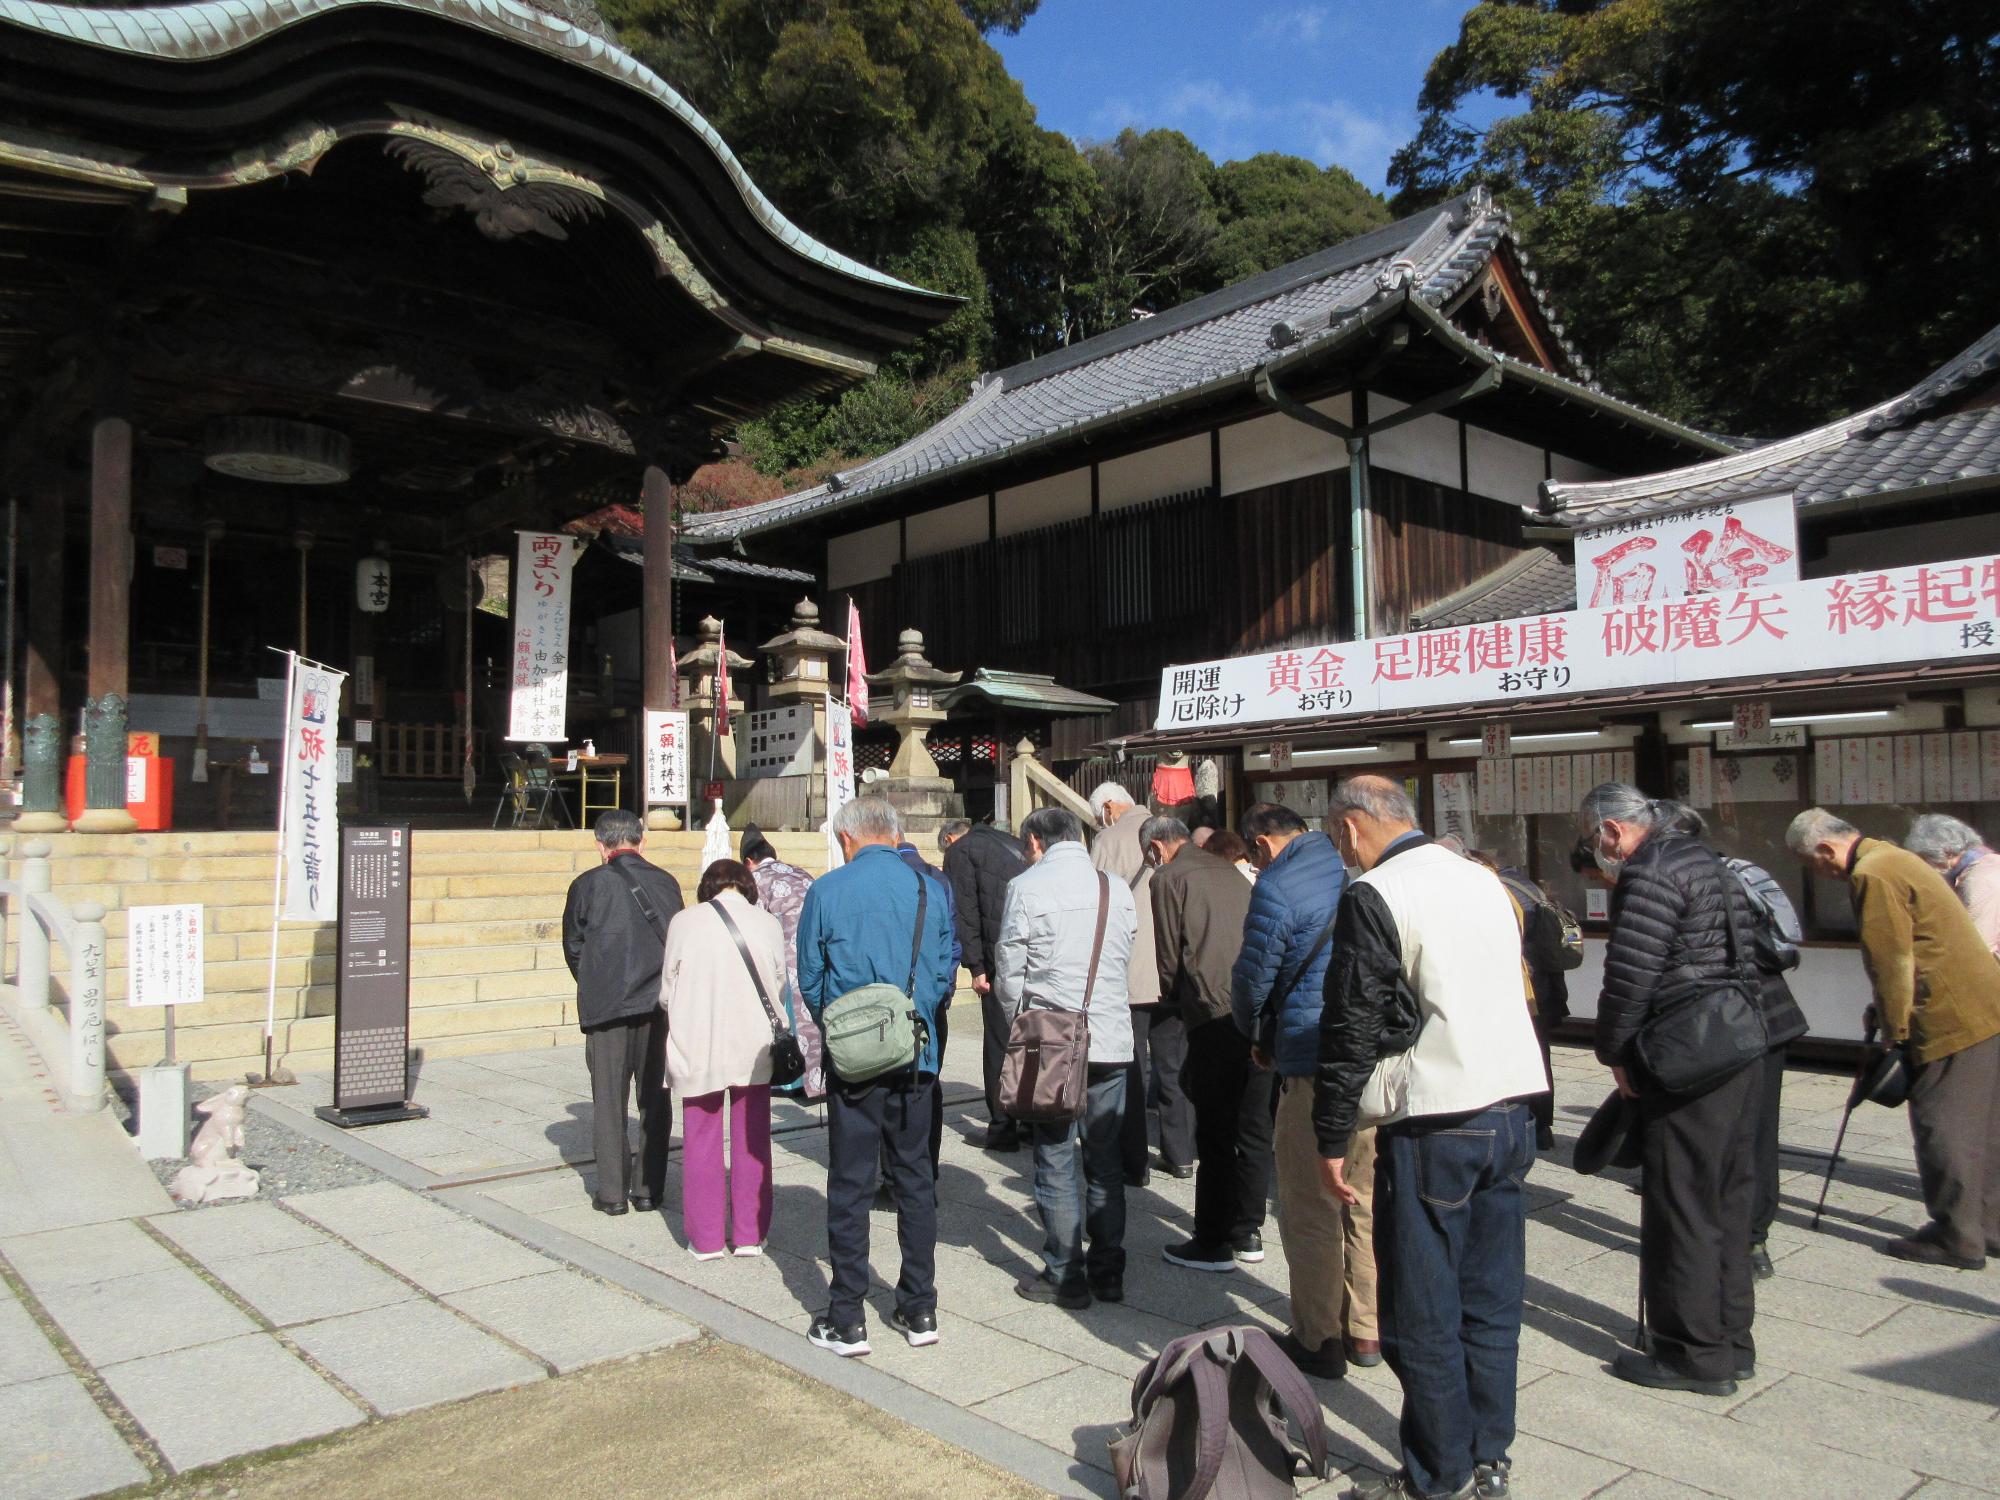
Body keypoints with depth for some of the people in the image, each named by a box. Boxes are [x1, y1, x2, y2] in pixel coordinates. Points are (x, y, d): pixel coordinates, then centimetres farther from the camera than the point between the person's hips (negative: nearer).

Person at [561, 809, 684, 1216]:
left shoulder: (587, 885, -2)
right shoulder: (666, 882, 3)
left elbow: (573, 947, 6)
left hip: (608, 1006, -2)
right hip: (660, 1003, 2)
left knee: (609, 1099, 8)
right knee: (655, 1098, 10)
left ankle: (612, 1192, 10)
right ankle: (649, 1188, 14)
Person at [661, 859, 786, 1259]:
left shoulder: (683, 923, -6)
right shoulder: (768, 924, -5)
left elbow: (667, 993, 1)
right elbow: (781, 989, 2)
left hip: (698, 1050, -1)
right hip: (753, 1049, 1)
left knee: (701, 1143, 12)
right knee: (751, 1143, 13)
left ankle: (705, 1238, 19)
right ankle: (750, 1234, 21)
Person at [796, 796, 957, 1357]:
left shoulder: (827, 890, -6)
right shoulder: (931, 888, 0)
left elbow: (810, 979, 1)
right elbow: (945, 970, 5)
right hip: (917, 1057, 3)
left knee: (850, 1185, 6)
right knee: (915, 1178, 14)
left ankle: (847, 1320, 13)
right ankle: (919, 1309, 22)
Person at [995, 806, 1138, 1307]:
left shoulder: (1027, 887, -7)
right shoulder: (1117, 888, 5)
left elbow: (1008, 973, -4)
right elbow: (1124, 959, 11)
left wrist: (1021, 1029, 12)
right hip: (1112, 1040, 4)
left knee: (1056, 1163, 6)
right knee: (1105, 1162, 14)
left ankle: (1065, 1277, 13)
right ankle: (1108, 1273, 21)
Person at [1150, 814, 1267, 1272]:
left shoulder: (1169, 878, -1)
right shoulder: (1231, 873, 16)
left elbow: (1170, 954, -1)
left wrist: (1172, 999, 17)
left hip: (1214, 1016, -6)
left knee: (1214, 1133, 2)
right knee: (1253, 1128, 13)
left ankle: (1213, 1243, 10)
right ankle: (1246, 1232, 23)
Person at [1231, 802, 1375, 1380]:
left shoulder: (1278, 887, -11)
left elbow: (1252, 979, -7)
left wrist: (1256, 1037, 14)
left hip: (1316, 1060, -7)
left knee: (1310, 1207, 5)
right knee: (1366, 1200, 17)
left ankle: (1318, 1342, 14)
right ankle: (1366, 1331, 28)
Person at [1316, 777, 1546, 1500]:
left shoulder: (1373, 896, -12)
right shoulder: (1482, 880, 11)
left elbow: (1352, 1028, -13)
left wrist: (1332, 1140, -6)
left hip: (1434, 1122, -8)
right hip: (1511, 1109, 8)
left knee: (1422, 1316, 5)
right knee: (1491, 1301, 16)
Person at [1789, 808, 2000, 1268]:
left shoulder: (1872, 874, -17)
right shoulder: (1891, 857, 16)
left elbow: (1893, 960, -18)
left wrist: (1895, 1032, -9)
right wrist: (1885, 1010, 18)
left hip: (1952, 1018, -10)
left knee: (1943, 1128, -1)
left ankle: (1956, 1238, 6)